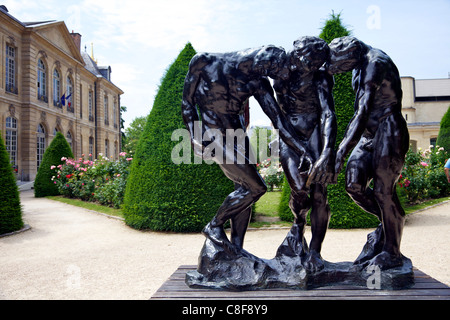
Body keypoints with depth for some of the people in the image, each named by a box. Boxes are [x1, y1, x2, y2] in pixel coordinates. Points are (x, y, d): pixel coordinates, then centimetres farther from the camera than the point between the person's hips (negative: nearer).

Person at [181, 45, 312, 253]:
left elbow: (277, 119, -5)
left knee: (244, 189, 5)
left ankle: (236, 250, 17)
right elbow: (187, 103, -6)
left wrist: (303, 152, -11)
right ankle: (214, 226, 8)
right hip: (213, 134, -6)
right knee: (255, 187, -12)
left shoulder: (259, 82, -4)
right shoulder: (205, 63, -14)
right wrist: (195, 138, -14)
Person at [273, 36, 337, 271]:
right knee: (300, 189, -17)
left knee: (318, 192, -12)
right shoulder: (282, 78, -10)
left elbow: (328, 115, -26)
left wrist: (327, 152, -38)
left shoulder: (322, 79, -15)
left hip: (315, 136, 0)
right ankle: (298, 223, 19)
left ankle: (315, 251, 0)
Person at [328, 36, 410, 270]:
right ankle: (389, 223, 19)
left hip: (389, 132, -8)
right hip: (370, 134, 8)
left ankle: (391, 253, 7)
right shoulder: (361, 65, 14)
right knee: (354, 184, -3)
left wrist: (341, 151, -29)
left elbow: (362, 113, -24)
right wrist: (346, 145, 17)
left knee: (383, 191, -7)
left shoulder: (376, 63, -16)